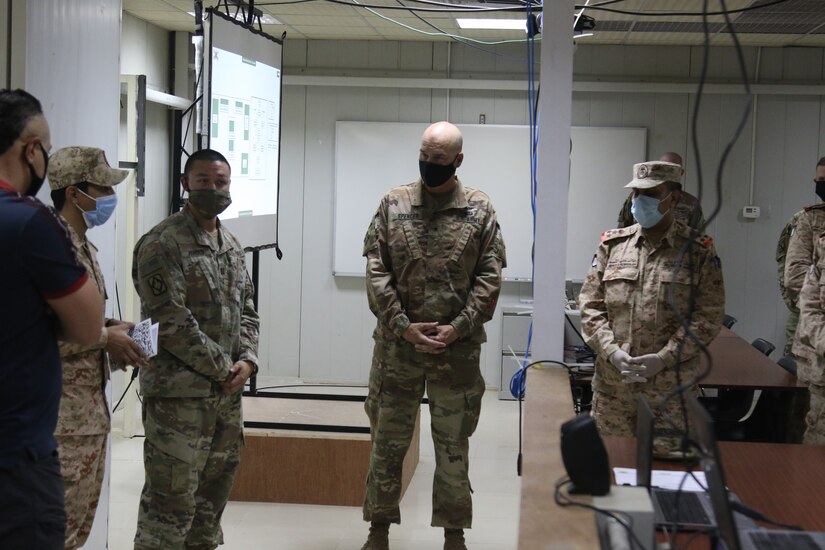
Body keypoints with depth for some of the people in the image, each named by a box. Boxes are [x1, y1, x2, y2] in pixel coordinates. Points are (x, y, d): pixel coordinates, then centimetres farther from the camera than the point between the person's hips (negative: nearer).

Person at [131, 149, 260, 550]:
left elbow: (246, 311, 17)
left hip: (226, 392, 8)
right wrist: (223, 368, -12)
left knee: (212, 497, 16)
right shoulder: (162, 244, -11)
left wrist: (247, 361, -1)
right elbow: (171, 322, -17)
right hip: (178, 393, -8)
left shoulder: (232, 246, 14)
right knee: (171, 501, -6)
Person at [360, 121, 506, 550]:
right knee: (387, 439, 9)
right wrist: (403, 325, -11)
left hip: (458, 347, -1)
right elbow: (376, 271, -2)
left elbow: (490, 278, -2)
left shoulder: (480, 209, 0)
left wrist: (458, 327, -12)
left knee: (454, 444, 9)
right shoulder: (394, 204, 1)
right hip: (397, 343, 1)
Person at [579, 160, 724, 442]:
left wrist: (663, 359, -14)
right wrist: (611, 351, -9)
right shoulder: (612, 245, 8)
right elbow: (590, 305, 7)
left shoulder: (699, 252, 0)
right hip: (612, 384, 3)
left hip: (670, 388, -2)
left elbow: (708, 316, -4)